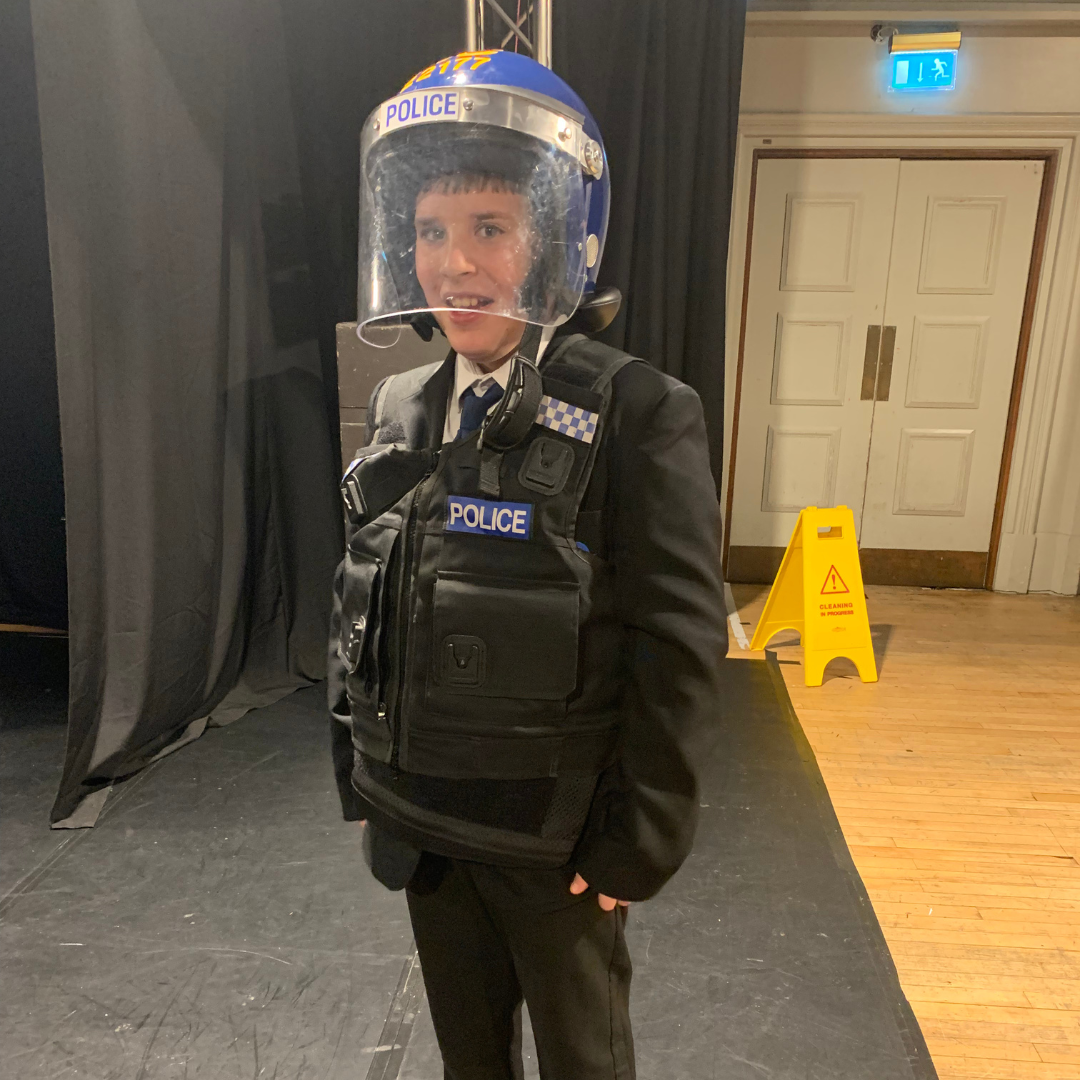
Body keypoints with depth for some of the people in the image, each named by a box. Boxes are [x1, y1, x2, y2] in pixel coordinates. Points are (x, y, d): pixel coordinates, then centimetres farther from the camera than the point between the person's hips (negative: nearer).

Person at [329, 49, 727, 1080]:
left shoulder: (638, 413, -19)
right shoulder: (398, 409, -1)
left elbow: (680, 652, -18)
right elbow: (360, 609, 7)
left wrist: (640, 842, -14)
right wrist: (359, 772, 10)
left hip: (557, 836, -4)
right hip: (420, 820, 5)